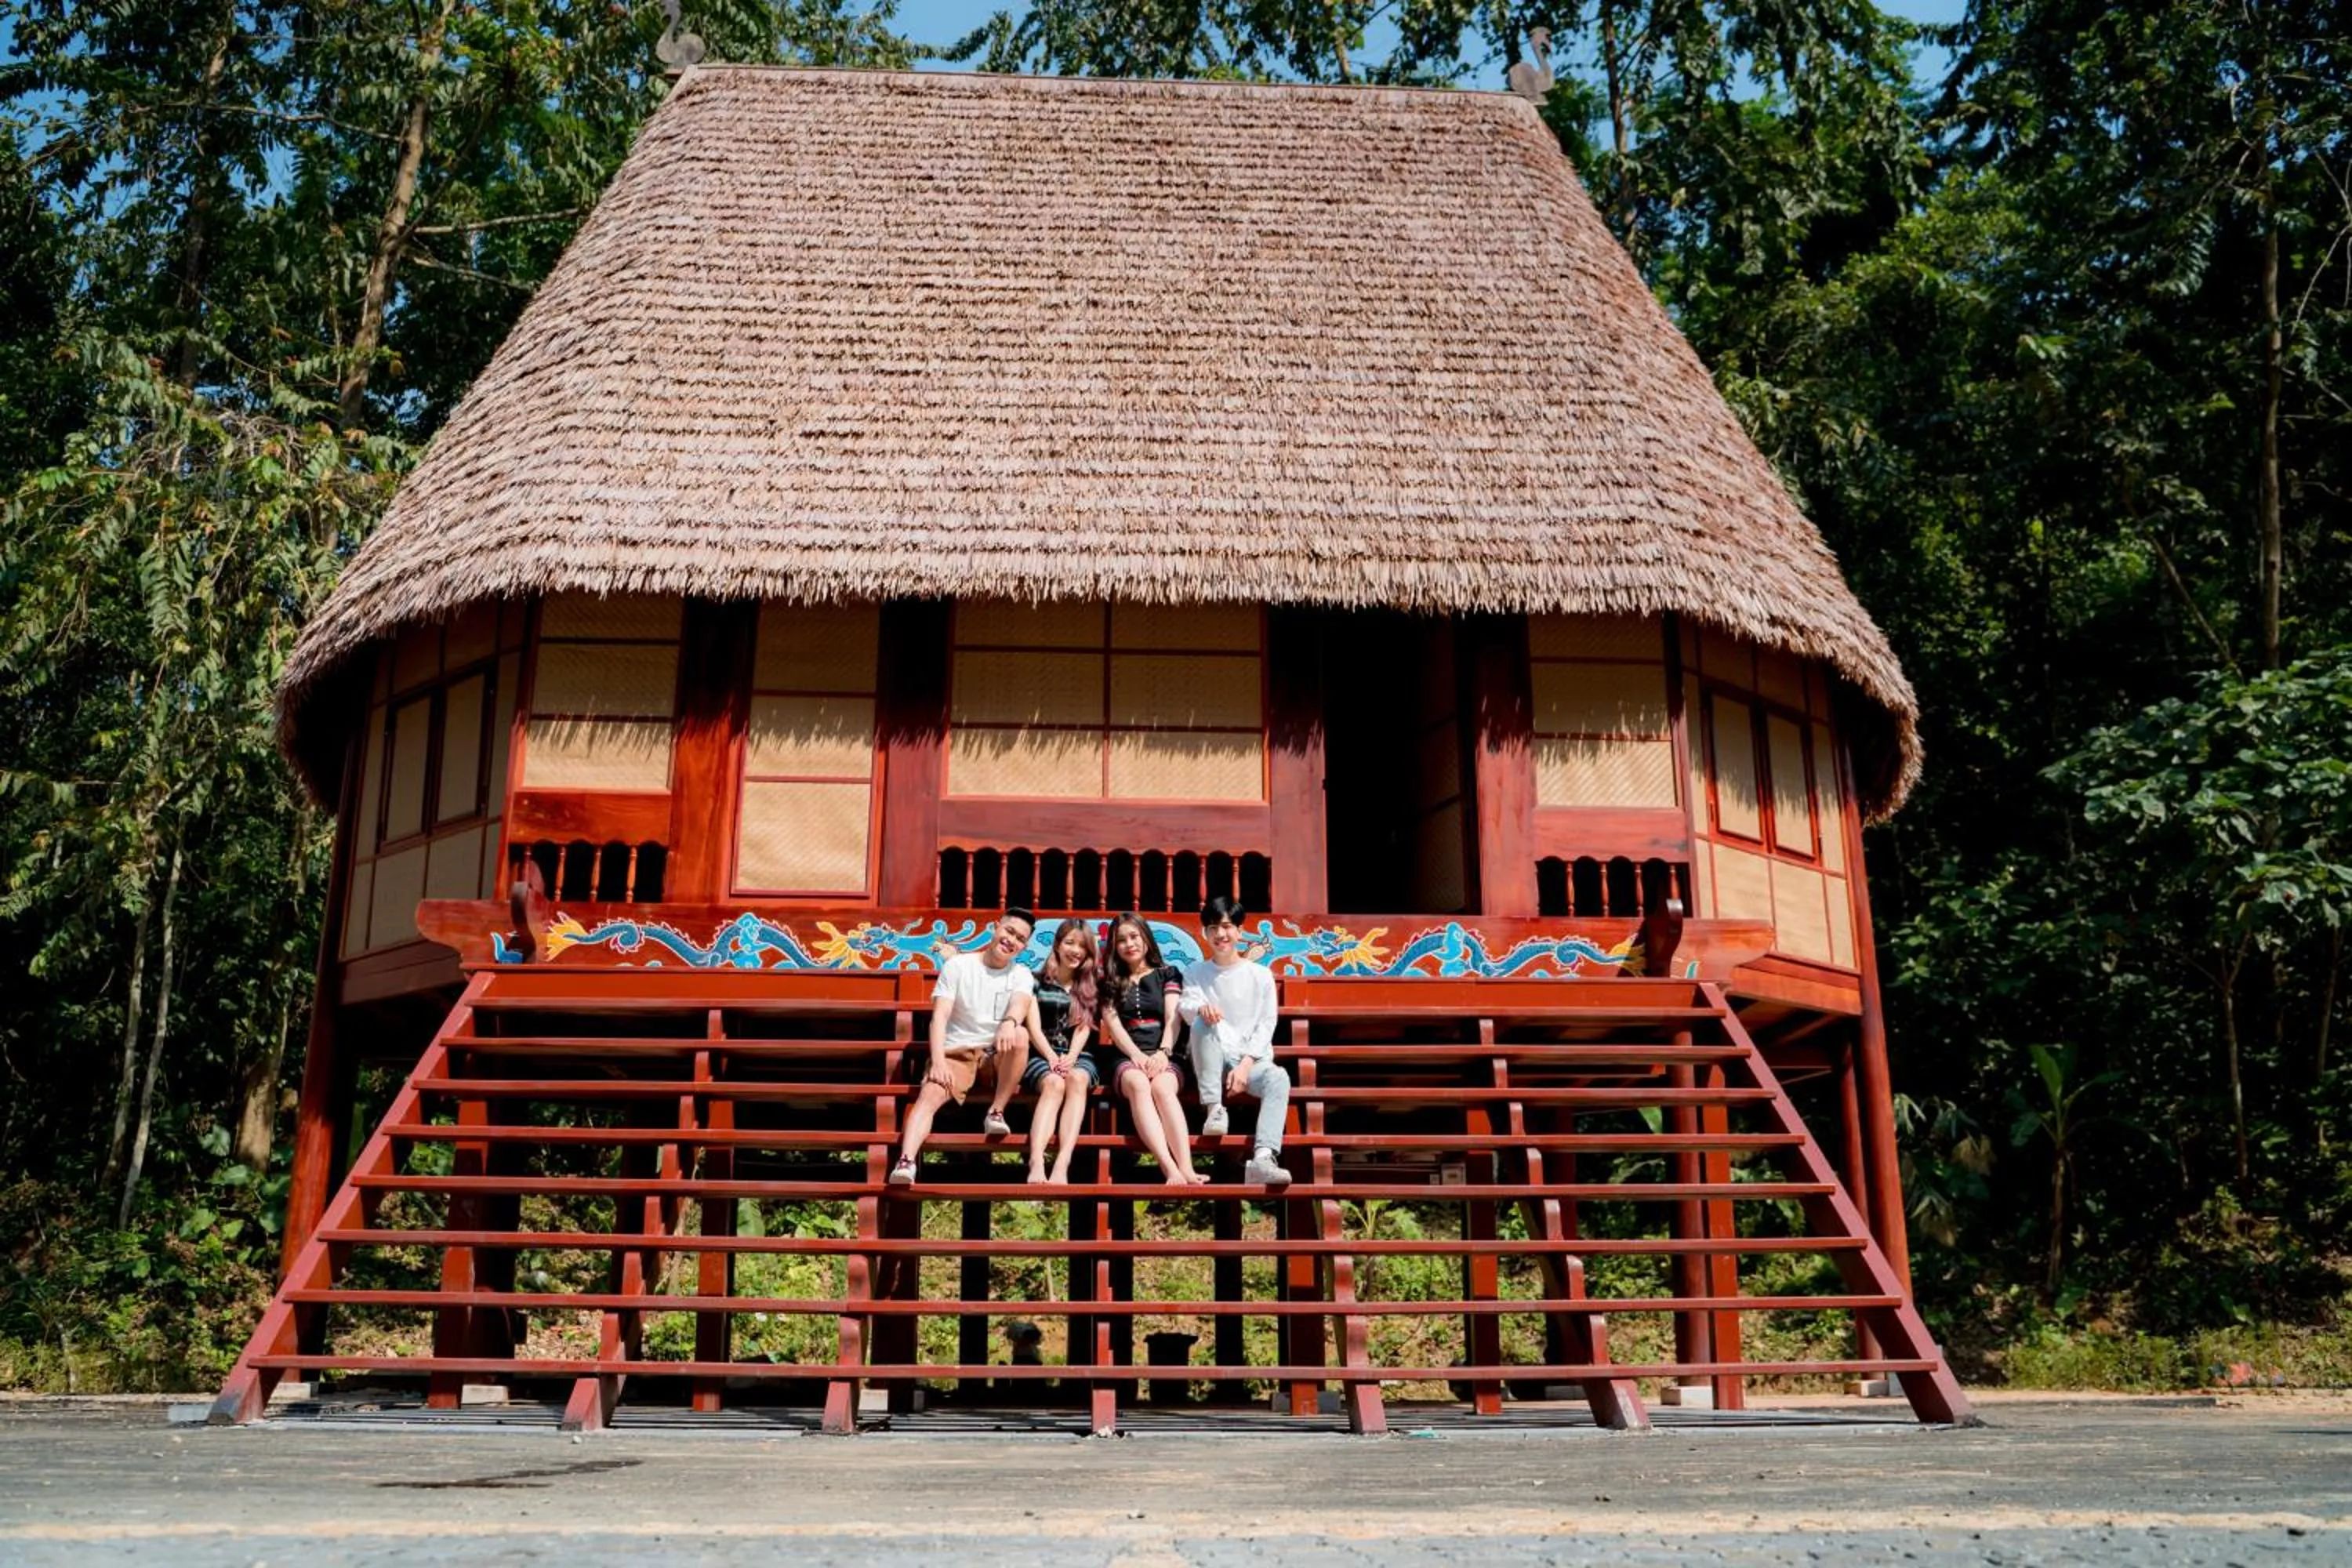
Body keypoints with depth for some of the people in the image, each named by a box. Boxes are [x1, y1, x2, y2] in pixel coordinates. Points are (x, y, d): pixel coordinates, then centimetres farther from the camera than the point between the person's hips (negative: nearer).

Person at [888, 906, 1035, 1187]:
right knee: (930, 1094, -30)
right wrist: (938, 1061, -24)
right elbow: (940, 1017, -8)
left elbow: (1020, 1003, -18)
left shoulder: (1021, 974, 6)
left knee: (1020, 1034, -31)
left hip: (998, 1055, 1)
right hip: (957, 1054, -1)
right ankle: (906, 1162, -48)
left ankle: (996, 1112, -18)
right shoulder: (957, 966, 1)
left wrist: (1009, 1023, -44)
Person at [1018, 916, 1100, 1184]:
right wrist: (1052, 1058, -16)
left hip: (1078, 1057, 1)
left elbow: (1084, 1028, 5)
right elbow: (1034, 1026, 1)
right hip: (1041, 1055, -1)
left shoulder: (1089, 987, 17)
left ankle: (1062, 1165, -53)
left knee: (1076, 1079, -35)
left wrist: (1070, 1057, -14)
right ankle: (1036, 1165, -54)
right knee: (1053, 1083, -36)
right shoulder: (1036, 980, 11)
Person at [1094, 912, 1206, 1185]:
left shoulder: (1167, 974, 18)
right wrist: (1137, 1055, -14)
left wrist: (1162, 1052, -16)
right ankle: (1170, 1170, -57)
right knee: (1138, 1084, -38)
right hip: (1126, 1056, 0)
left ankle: (1187, 1169, -57)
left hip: (1162, 1055, 0)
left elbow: (1172, 1019, 4)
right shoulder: (1110, 982, 20)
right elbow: (1113, 1024, 5)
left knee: (1162, 1087, -37)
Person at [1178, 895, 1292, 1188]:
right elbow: (1185, 1005, -8)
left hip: (1251, 1059, 0)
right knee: (1203, 1021, -31)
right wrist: (1201, 1007, -34)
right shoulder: (1195, 972, 11)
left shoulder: (1260, 975, 8)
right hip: (1213, 1062, 0)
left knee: (1278, 1077, -34)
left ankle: (1263, 1158, -51)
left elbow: (1266, 1025, 1)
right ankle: (1214, 1109, -29)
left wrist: (1245, 1065, -14)